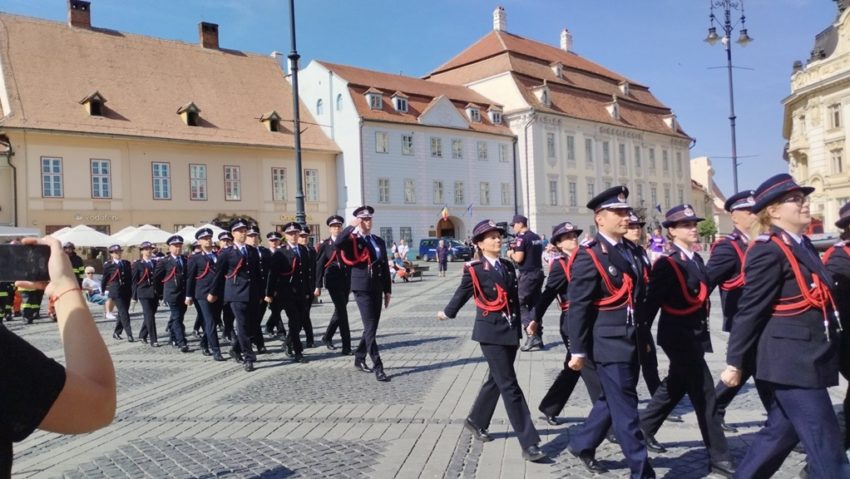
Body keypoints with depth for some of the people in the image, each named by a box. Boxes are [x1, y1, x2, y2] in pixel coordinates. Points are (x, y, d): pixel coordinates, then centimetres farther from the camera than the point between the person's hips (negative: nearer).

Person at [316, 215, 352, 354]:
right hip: (333, 282, -5)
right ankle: (346, 346, -6)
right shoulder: (325, 245, 0)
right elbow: (319, 266, -2)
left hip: (346, 282, 5)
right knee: (342, 312, -9)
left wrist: (353, 282, 7)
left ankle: (327, 337, 34)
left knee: (339, 311, 14)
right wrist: (318, 286, -7)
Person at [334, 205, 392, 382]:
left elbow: (385, 267, 14)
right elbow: (337, 243, -29)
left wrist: (388, 290, 12)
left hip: (377, 289, 7)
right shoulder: (352, 240, -5)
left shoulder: (379, 241, 13)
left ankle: (359, 358, 31)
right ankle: (378, 367, -7)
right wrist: (351, 226, -26)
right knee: (370, 328, -9)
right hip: (362, 288, -6)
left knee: (372, 327, 13)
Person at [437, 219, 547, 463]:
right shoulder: (474, 269, -8)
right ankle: (529, 443, -4)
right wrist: (448, 313, 19)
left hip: (510, 330, 7)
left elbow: (515, 297, 11)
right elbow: (462, 294, 7)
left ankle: (476, 421, 39)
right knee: (510, 386, -7)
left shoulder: (508, 267, 10)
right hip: (490, 331, -7)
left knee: (496, 379, 18)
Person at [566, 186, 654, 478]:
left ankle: (582, 445, 37)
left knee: (613, 400, 19)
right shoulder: (589, 256, -15)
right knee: (626, 409, 1)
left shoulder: (630, 250, 10)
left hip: (630, 341, 8)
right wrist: (578, 350, -15)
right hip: (608, 343, -8)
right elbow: (578, 307, -16)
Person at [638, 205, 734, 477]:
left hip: (695, 333, 9)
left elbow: (701, 293, 15)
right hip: (678, 334, -9)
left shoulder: (697, 259, 9)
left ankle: (644, 428, 37)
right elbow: (652, 302, -17)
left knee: (675, 386, 20)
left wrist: (702, 330, 14)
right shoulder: (666, 264, -16)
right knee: (705, 394, -4)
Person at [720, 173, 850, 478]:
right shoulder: (769, 251, -16)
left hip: (806, 359, 9)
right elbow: (749, 311, -16)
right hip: (790, 361, -9)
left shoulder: (802, 245, 12)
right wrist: (734, 363, -13)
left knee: (781, 431, 17)